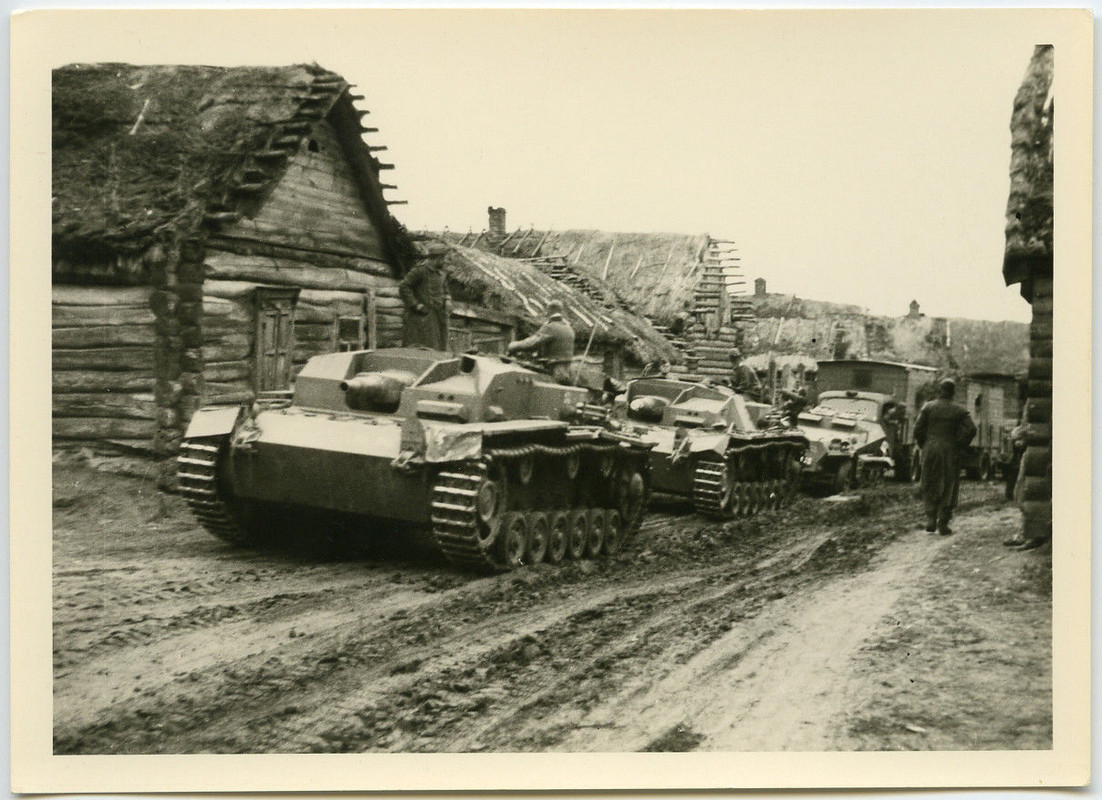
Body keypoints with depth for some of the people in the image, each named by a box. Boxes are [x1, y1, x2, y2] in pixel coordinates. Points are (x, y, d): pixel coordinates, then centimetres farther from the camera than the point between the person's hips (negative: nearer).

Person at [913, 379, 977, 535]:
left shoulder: (928, 407, 1)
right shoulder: (959, 410, 0)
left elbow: (918, 428, -4)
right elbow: (971, 430, -9)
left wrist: (924, 446, 8)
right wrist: (960, 445, 2)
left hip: (930, 450, 1)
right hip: (950, 452, -1)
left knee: (930, 488, 12)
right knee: (948, 489, 6)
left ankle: (930, 521, 4)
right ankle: (943, 525, 5)